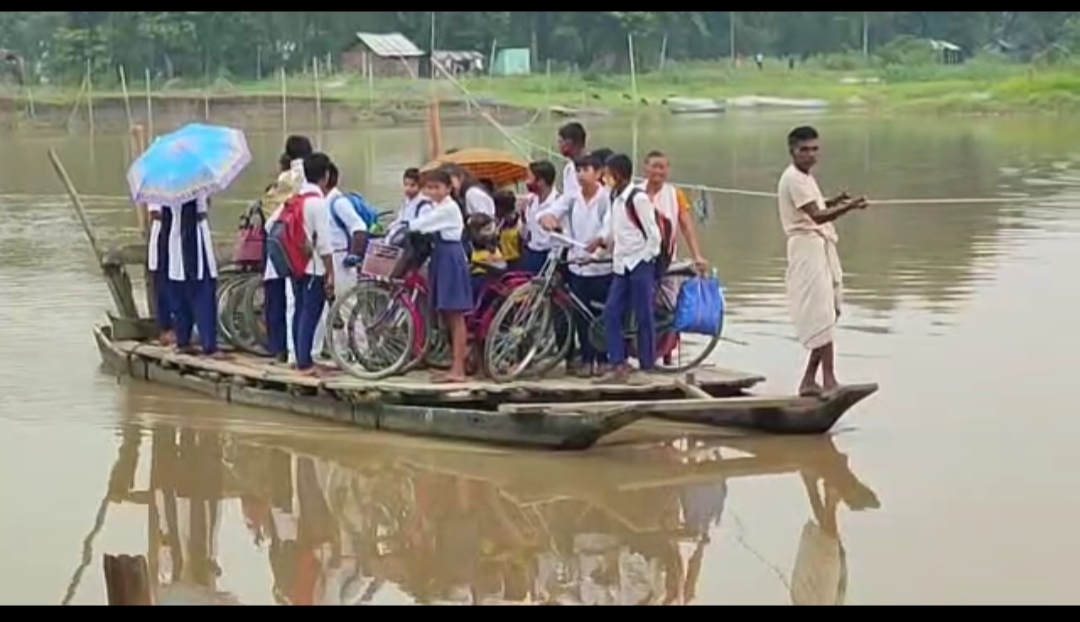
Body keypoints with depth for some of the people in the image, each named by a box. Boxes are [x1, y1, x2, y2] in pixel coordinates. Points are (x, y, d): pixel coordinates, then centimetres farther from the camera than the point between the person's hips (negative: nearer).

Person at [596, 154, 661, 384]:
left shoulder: (638, 198, -13)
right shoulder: (616, 199, 12)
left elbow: (653, 234, -12)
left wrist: (646, 261, -9)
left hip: (640, 264, -8)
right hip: (622, 265, 8)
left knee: (644, 317, -2)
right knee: (611, 314, 0)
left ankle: (647, 369, 5)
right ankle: (618, 366, 2)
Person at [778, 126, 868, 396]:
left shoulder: (805, 178, 18)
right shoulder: (794, 179, -13)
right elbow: (816, 217, -24)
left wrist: (832, 202, 13)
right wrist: (847, 208, -36)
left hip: (822, 249, 10)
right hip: (808, 249, -10)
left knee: (827, 313, 9)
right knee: (821, 315, -13)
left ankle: (809, 380, 12)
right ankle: (829, 380, -15)